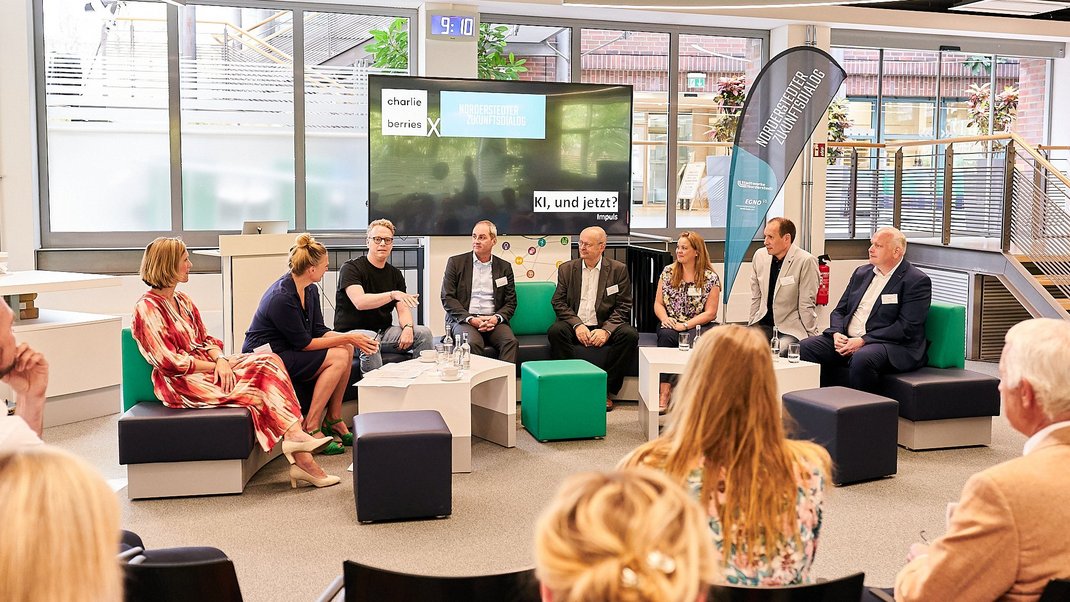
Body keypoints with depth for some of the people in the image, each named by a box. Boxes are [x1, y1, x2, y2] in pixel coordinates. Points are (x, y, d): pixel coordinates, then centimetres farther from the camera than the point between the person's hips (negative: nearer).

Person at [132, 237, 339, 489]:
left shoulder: (182, 301, 17)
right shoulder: (147, 308, -9)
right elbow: (169, 362, -15)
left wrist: (220, 360, -9)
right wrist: (215, 365, -11)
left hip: (205, 367, 8)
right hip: (180, 383, -7)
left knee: (269, 361, -16)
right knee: (260, 392, -22)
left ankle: (295, 436, -28)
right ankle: (299, 458, -19)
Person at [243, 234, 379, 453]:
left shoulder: (310, 290, 4)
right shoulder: (281, 298, -25)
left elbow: (319, 331, 6)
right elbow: (303, 343, -21)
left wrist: (350, 339, -10)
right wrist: (347, 339, -18)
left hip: (288, 351, 9)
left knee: (346, 350, -6)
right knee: (338, 357, -20)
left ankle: (333, 420, 2)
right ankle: (310, 427, -16)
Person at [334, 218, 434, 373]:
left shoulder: (395, 274, 12)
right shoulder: (351, 268, -8)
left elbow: (403, 309, 3)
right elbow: (359, 302, -24)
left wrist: (407, 327, -20)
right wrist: (393, 295, -35)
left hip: (383, 332, 6)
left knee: (424, 333, -12)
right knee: (369, 339, -38)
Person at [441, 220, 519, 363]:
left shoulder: (504, 267, 14)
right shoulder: (456, 262, 8)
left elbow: (511, 301, 13)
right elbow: (447, 298, 1)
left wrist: (496, 318, -9)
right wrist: (470, 319, -12)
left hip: (493, 320, 2)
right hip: (463, 320, -2)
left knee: (510, 341, -28)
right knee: (472, 343, -34)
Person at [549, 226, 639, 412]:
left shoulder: (619, 270, 4)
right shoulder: (566, 269, 9)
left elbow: (623, 307, -1)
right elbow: (558, 302, 3)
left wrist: (606, 330, -17)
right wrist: (577, 324, -14)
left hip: (605, 326, 0)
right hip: (576, 326, 0)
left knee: (629, 334, -29)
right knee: (555, 331, -30)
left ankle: (604, 389, -18)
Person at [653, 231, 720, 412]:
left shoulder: (711, 278, 1)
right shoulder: (667, 272, 11)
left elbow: (710, 313, -3)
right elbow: (658, 303, 11)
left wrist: (686, 325, -15)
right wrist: (665, 318, -11)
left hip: (696, 327, -2)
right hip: (670, 325, 2)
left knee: (689, 338, -35)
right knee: (666, 335, -32)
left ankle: (666, 391, -31)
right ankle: (664, 391, -36)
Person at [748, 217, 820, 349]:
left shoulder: (806, 261, -13)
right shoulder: (759, 255, 4)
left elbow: (807, 304, -11)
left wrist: (811, 337, -8)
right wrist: (751, 325, 11)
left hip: (791, 328, -5)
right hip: (764, 323, 5)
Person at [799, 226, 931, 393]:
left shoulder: (917, 281, -4)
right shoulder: (862, 273, 18)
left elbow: (907, 327, -14)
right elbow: (839, 310, 18)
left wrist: (863, 341, -19)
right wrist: (836, 333, -5)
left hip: (891, 345, -6)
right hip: (846, 340, 7)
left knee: (862, 358, -38)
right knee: (804, 347, -15)